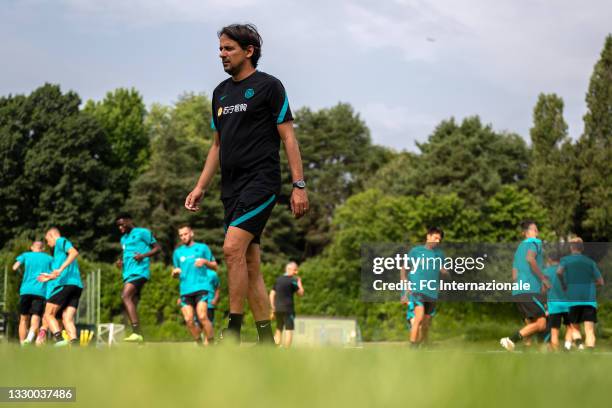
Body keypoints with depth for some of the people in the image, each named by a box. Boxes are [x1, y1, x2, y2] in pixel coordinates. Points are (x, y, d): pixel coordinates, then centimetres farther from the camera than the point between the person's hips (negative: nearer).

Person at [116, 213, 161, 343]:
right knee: (132, 305, 3)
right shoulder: (123, 238, 25)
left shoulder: (142, 233, 2)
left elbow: (158, 248, -1)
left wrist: (143, 255, -16)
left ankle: (137, 332, -33)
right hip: (128, 274, 9)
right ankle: (139, 336, 4)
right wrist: (120, 261, 14)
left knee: (125, 296, -25)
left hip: (139, 271, -9)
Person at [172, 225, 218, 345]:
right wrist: (175, 272, 0)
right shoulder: (177, 252, 19)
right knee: (189, 320, -7)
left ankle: (210, 344, -10)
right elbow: (175, 273, 24)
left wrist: (205, 261, -10)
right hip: (185, 290, 3)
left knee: (202, 317, -19)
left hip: (201, 287, -3)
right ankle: (200, 345, 6)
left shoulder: (202, 247, 11)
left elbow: (214, 266, 10)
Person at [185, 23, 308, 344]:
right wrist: (200, 187, 16)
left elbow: (288, 137, -5)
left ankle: (233, 331, -15)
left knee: (233, 248, -20)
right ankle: (266, 339, 9)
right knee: (249, 263, 5)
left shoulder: (268, 86, -2)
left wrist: (299, 185, -12)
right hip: (232, 186, 7)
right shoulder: (221, 92, 18)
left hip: (261, 180, -7)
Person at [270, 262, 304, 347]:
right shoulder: (292, 280, -6)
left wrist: (273, 308, 15)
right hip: (288, 309, -7)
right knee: (289, 329, -6)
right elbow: (301, 293, -4)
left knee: (279, 329, 16)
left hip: (277, 309, 7)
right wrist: (299, 282, 8)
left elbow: (272, 294, 12)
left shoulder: (278, 279, 13)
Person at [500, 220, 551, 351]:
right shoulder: (535, 243, 2)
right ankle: (511, 340, -20)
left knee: (531, 325, 12)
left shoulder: (519, 248, 27)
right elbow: (530, 258, -21)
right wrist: (543, 278, -16)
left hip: (517, 292, 9)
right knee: (542, 323, -13)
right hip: (531, 291, -9)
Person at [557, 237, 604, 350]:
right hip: (590, 299, 0)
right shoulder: (590, 262, 11)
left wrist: (563, 285, 1)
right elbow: (601, 282, 8)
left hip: (573, 299, 0)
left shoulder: (565, 260, 6)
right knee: (589, 331, -4)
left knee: (575, 328, 14)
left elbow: (559, 272, -16)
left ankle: (579, 345, -14)